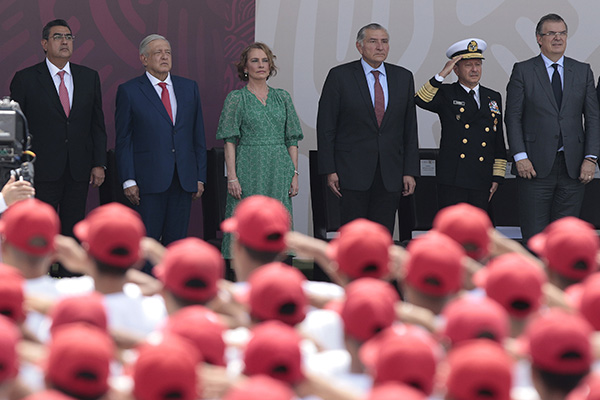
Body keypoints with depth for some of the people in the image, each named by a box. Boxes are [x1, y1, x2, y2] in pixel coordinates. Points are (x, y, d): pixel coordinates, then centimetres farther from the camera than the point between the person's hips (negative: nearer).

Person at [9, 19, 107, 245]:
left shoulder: (89, 77, 10)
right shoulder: (25, 79, -1)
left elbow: (97, 124, 11)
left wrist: (99, 164, 4)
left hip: (79, 172, 3)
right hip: (42, 172, -3)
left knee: (73, 232, 9)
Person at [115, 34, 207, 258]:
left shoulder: (189, 88, 12)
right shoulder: (129, 91, 1)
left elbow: (198, 135, 14)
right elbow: (123, 140, -1)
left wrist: (200, 176, 8)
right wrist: (128, 180, -8)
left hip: (184, 179, 4)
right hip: (149, 179, -4)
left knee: (177, 242, 6)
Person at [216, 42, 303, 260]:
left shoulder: (283, 97, 11)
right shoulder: (236, 98, 2)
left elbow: (292, 139, 11)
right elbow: (229, 141, -3)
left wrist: (295, 174, 3)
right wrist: (232, 176, -11)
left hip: (279, 172, 3)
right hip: (249, 171, -3)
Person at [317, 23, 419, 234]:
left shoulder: (404, 78, 10)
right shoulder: (340, 76, -1)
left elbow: (410, 128, 10)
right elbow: (325, 127, -2)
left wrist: (410, 171, 4)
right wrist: (329, 170, -8)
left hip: (390, 174, 3)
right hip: (353, 171, -3)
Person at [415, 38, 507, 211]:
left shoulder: (494, 98, 17)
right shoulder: (445, 94, 6)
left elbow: (499, 143, 17)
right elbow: (421, 100, -16)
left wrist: (497, 177, 11)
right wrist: (442, 74, -20)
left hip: (482, 181, 4)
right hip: (452, 181, -4)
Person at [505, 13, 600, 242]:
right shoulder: (522, 71, 3)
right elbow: (513, 117, 0)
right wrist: (520, 157, -10)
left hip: (572, 168, 3)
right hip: (535, 166, -2)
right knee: (534, 236, -3)